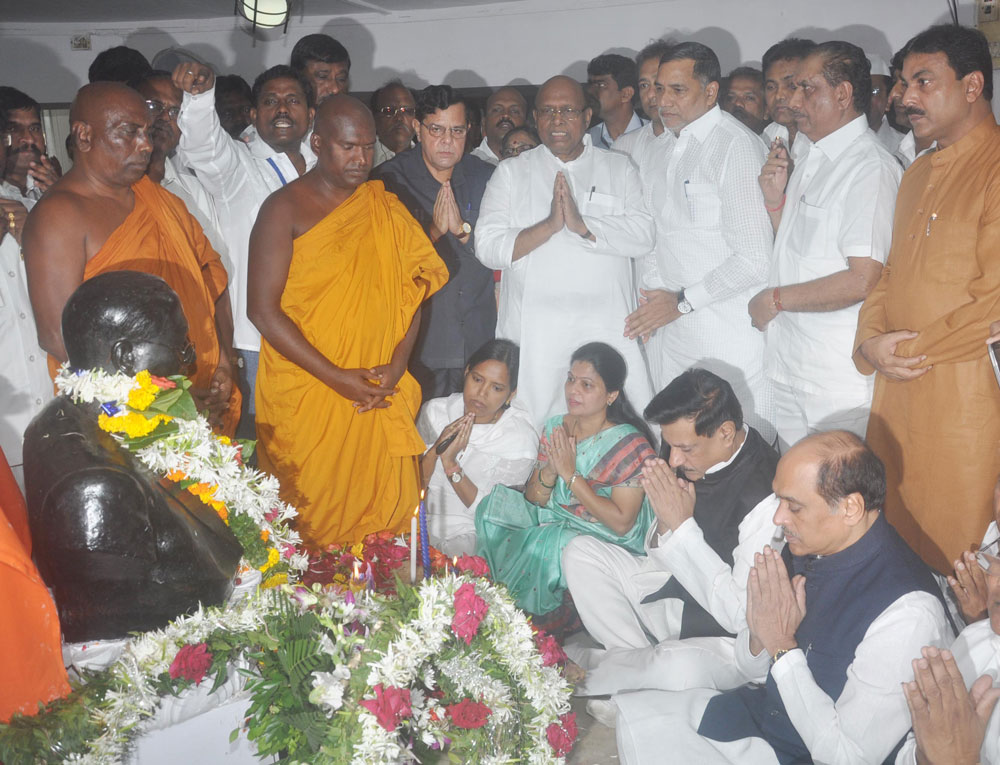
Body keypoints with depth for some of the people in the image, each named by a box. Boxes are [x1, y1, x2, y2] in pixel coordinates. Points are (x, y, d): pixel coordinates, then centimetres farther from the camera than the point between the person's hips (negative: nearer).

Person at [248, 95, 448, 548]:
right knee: (311, 520, 3)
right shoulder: (285, 208, -5)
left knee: (386, 512, 8)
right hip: (304, 395, -4)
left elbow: (412, 288, 11)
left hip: (379, 398, 4)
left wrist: (397, 365, -6)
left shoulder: (385, 208, 11)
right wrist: (337, 378, -14)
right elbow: (263, 309, -11)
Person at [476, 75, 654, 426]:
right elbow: (488, 246, -2)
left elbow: (643, 235, -3)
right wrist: (549, 226, -14)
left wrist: (583, 224, -16)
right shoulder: (511, 173, 10)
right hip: (534, 332, 0)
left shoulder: (619, 168, 11)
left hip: (607, 329, 0)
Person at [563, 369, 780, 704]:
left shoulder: (767, 499, -29)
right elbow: (658, 552, 8)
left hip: (728, 637, -7)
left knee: (681, 666, -38)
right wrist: (664, 522, -17)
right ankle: (638, 660, -5)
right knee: (580, 551, 1)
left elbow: (741, 616, -25)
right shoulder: (691, 457, -7)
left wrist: (682, 525, -26)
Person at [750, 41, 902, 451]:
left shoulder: (870, 167, -15)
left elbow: (863, 281, -23)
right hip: (787, 368, 8)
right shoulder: (809, 159, 14)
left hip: (840, 379, -8)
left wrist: (776, 299, -13)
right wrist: (775, 199, 5)